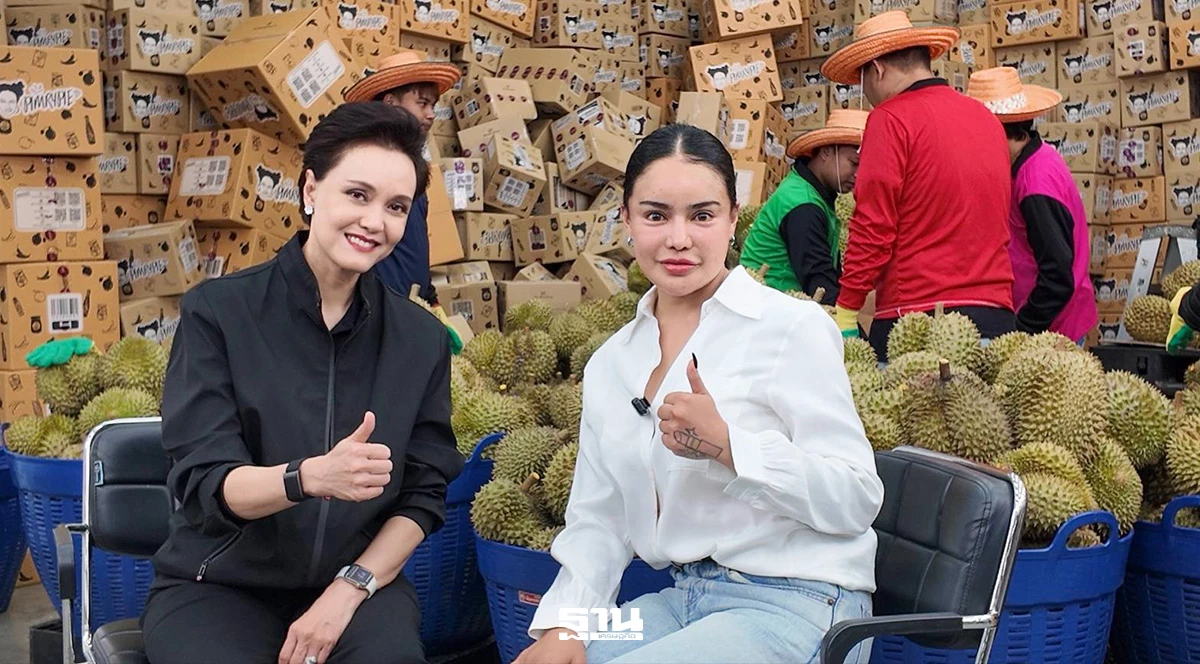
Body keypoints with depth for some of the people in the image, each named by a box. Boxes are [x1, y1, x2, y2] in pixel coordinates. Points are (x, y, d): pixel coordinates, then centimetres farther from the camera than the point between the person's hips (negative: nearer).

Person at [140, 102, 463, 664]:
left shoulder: (422, 339, 1)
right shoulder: (217, 312, -8)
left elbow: (424, 496, 3)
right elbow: (204, 484, -14)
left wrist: (350, 588, -13)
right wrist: (312, 476, -33)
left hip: (356, 579, 1)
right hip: (217, 585, -1)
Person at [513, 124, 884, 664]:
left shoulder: (793, 327, -8)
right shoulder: (610, 363, 10)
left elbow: (856, 498, -13)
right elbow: (597, 519, 11)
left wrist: (726, 444, -25)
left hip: (795, 604, -5)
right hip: (682, 598, 6)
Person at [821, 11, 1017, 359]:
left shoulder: (891, 118, -6)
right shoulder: (986, 117, 15)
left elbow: (873, 226, -11)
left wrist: (846, 312, -6)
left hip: (918, 311, -7)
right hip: (996, 312, 7)